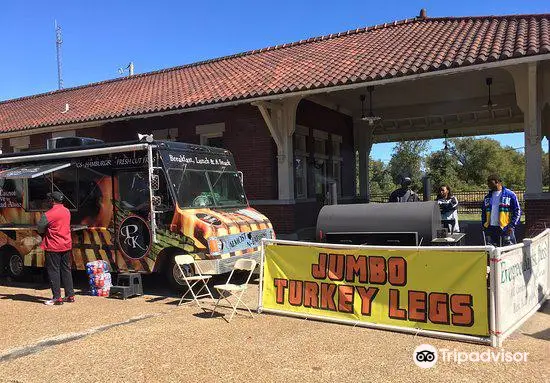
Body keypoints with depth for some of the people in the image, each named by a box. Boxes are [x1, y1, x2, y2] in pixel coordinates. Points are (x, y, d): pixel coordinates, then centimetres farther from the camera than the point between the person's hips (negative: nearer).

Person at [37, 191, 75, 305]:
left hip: (53, 247, -7)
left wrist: (46, 233, 13)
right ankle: (70, 295, 18)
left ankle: (57, 298, 4)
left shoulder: (48, 215, -17)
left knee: (53, 271, 2)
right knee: (66, 270, 14)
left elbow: (40, 229, -8)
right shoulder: (67, 211, 4)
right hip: (66, 245, 7)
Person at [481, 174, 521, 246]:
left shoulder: (510, 195, -2)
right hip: (490, 229, 5)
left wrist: (512, 225, -11)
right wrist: (484, 225, 10)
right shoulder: (487, 197, 14)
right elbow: (483, 212, 20)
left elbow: (517, 211, -2)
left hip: (506, 229, -5)